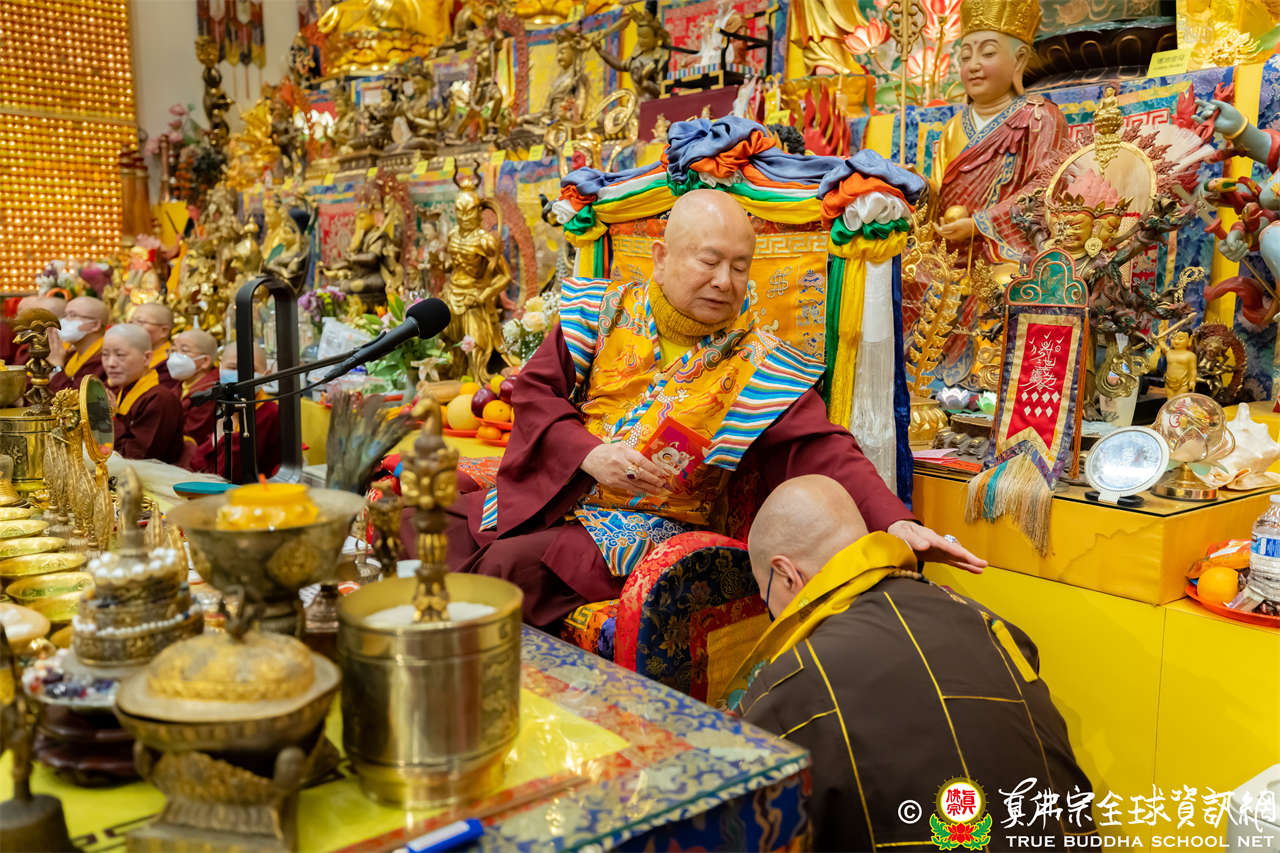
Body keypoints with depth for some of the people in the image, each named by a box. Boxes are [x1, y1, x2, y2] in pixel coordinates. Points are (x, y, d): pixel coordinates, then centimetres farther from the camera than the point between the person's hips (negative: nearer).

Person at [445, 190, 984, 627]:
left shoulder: (758, 368, -6)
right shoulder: (602, 312, 2)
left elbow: (821, 453, -14)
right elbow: (535, 390, 1)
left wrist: (895, 522, -30)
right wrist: (588, 455, -17)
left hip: (645, 530, -4)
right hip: (551, 491, 4)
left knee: (506, 567, -27)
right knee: (423, 523, -4)